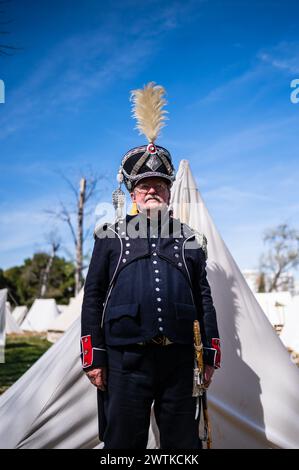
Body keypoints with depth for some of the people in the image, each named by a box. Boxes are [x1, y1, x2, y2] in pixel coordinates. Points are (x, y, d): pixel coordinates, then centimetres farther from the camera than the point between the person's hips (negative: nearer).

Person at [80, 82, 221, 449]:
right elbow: (93, 296, 5)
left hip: (180, 359, 2)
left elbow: (203, 298, 12)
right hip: (126, 358, -2)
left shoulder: (189, 239, 13)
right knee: (124, 440, 7)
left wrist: (210, 355, 8)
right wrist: (93, 357, -1)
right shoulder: (111, 236, 7)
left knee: (183, 440, 12)